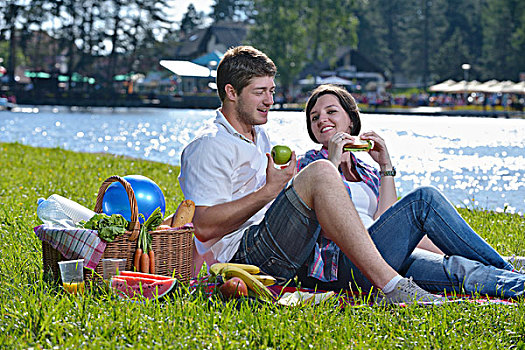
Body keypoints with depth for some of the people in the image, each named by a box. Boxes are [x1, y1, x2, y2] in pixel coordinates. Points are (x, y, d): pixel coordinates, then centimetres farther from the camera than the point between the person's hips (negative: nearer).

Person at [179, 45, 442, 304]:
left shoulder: (259, 137, 25)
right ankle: (389, 285, -36)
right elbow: (204, 228, -16)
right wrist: (270, 190, -18)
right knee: (320, 171, -30)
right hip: (241, 253, -10)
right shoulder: (210, 146, -6)